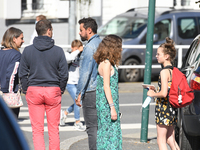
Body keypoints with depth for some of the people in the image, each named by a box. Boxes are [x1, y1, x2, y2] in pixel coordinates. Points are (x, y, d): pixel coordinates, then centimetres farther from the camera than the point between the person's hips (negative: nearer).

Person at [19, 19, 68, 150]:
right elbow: (64, 74, -1)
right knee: (54, 129, 7)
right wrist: (60, 90, 10)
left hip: (34, 91, 1)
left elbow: (22, 74, 1)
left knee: (37, 130, 2)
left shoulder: (27, 51, 1)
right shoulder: (58, 51, -2)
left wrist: (27, 90, 9)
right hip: (53, 90, -1)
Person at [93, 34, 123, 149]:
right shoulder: (106, 63, -14)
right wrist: (112, 107, -20)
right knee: (110, 132, -8)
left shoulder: (109, 63, 14)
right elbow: (106, 86, -18)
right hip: (107, 103, -9)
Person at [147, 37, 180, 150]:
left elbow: (164, 93, -24)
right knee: (170, 140, 15)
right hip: (173, 108, 8)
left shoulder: (164, 72, -17)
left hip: (164, 108, -8)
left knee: (161, 140, 0)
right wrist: (156, 89, 17)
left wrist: (153, 94, -7)